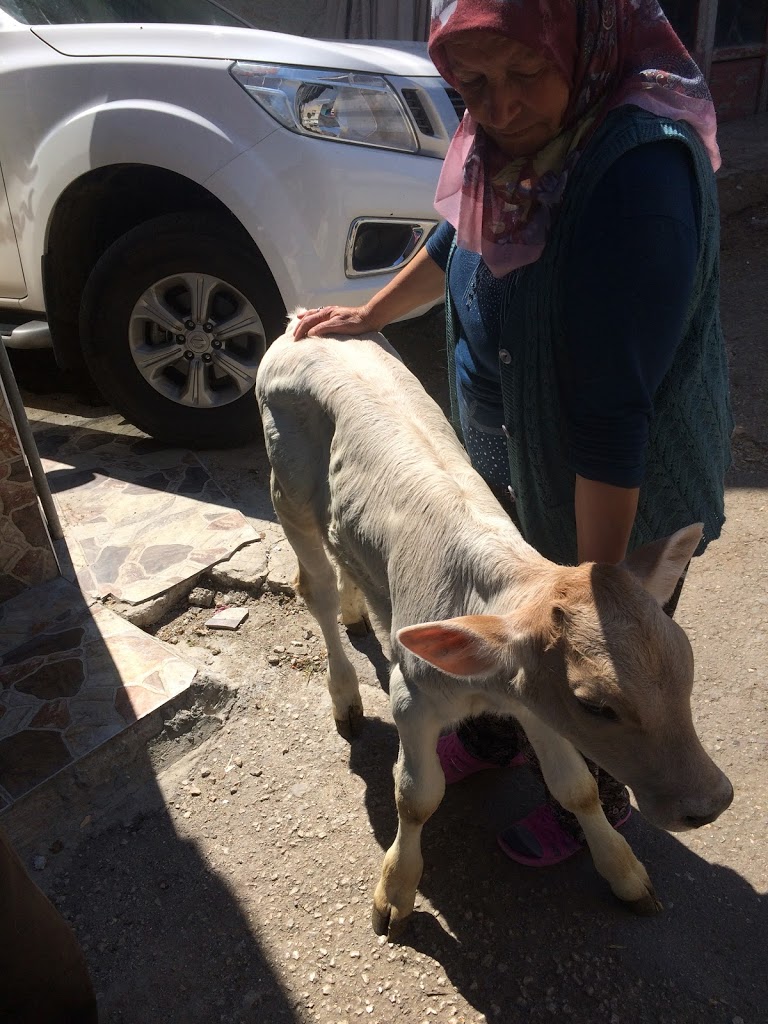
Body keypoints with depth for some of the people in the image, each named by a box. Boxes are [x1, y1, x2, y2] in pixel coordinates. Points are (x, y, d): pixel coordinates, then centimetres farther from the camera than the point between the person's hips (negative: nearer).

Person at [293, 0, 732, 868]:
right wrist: (370, 315, 22)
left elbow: (614, 413, -33)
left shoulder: (638, 172, -32)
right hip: (507, 456, 8)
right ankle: (495, 731, 57)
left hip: (622, 493, -7)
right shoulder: (512, 133, -7)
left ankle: (596, 795, 48)